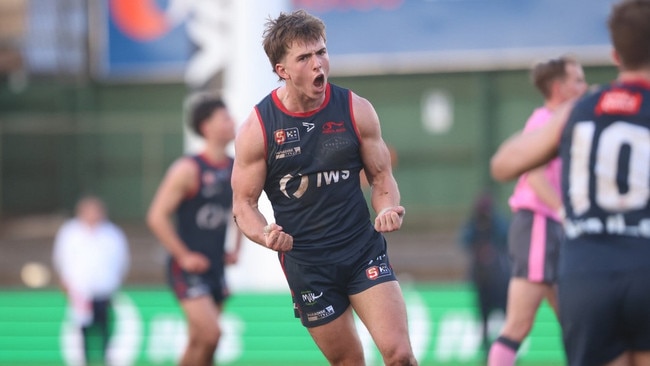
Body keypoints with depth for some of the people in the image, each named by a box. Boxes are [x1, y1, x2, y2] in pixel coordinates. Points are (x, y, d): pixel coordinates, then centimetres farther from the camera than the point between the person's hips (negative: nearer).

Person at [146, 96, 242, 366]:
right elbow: (157, 217, -15)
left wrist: (235, 248, 13)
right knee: (210, 334, -19)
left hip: (216, 269, 7)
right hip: (189, 269, -7)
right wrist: (184, 256, -16)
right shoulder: (188, 169, -13)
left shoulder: (236, 170, 8)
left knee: (198, 343, 9)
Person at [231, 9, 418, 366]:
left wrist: (387, 210, -15)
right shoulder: (257, 128, -7)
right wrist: (266, 236, -22)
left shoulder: (356, 110, -3)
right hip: (305, 263, -1)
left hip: (363, 248, 1)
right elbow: (244, 204, 0)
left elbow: (382, 178, 8)